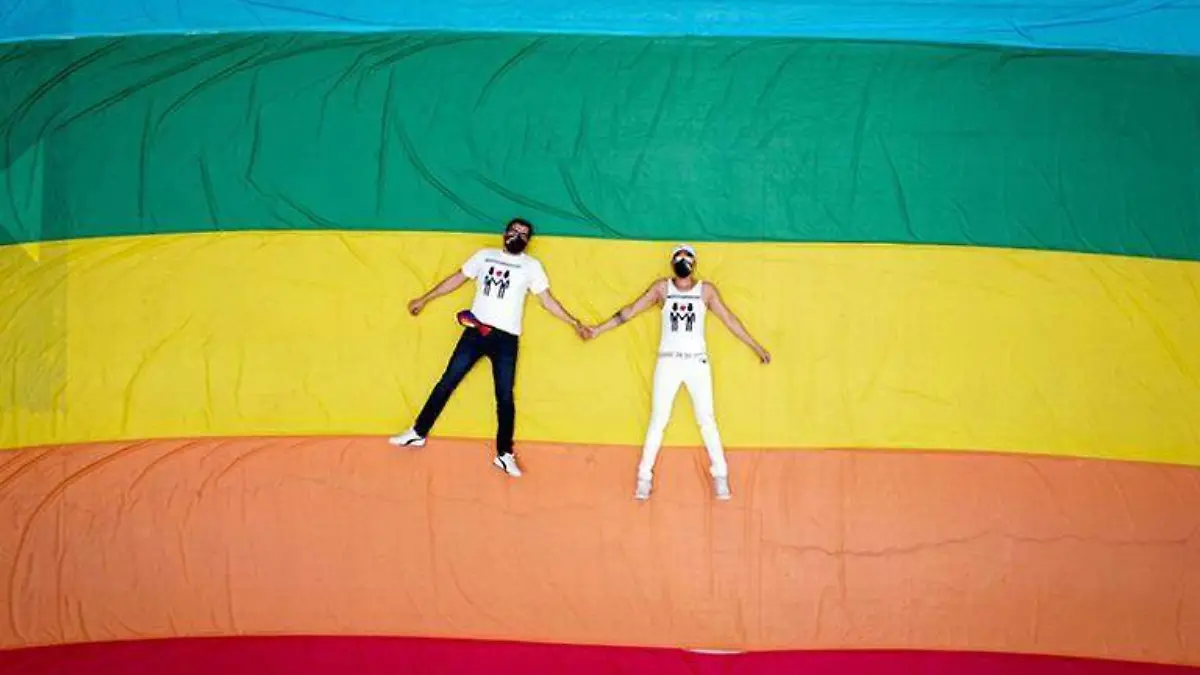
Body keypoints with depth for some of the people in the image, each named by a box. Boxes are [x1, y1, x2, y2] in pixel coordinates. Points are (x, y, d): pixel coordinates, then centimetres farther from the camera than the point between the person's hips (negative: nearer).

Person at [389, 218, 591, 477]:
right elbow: (456, 279, 16)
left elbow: (547, 300, 6)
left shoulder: (531, 265, 7)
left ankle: (504, 455, 8)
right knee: (447, 382, 4)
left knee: (505, 396, -1)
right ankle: (418, 433, 15)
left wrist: (575, 323, -1)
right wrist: (424, 299, 16)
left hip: (506, 338, -1)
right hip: (475, 331, 2)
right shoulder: (485, 255, 11)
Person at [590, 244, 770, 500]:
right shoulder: (661, 288, 3)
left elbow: (729, 319, 7)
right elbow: (631, 310, 4)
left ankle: (720, 475, 10)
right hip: (668, 362, 0)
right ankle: (644, 476, 8)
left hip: (697, 362, 0)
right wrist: (598, 329, 1)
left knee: (707, 419, 1)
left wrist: (756, 347, 7)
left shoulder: (706, 290, 3)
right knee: (658, 420, 2)